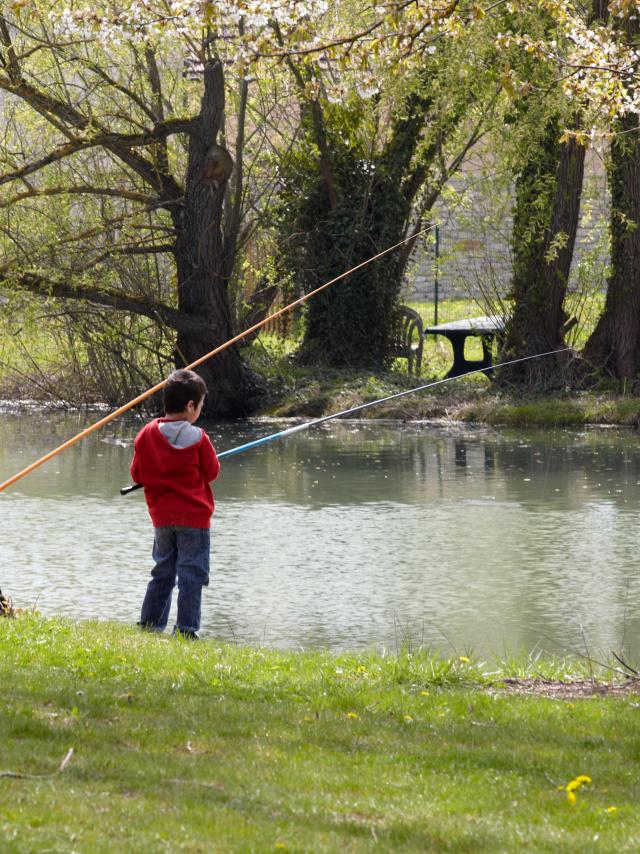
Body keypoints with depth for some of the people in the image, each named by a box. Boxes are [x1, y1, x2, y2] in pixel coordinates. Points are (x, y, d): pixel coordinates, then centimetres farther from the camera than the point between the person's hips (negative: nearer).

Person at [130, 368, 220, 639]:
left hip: (161, 517, 5)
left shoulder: (147, 434, -1)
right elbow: (212, 472, -1)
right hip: (194, 517, -5)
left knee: (162, 572, 16)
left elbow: (137, 474, 6)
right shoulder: (198, 438, -12)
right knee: (192, 576, 0)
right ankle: (185, 630, -3)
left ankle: (150, 625, 16)